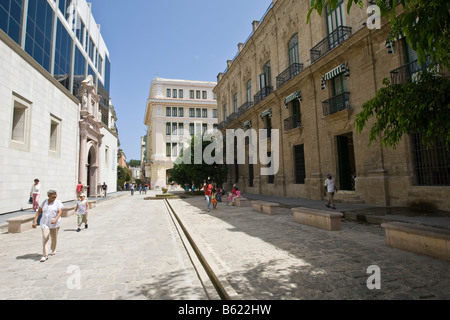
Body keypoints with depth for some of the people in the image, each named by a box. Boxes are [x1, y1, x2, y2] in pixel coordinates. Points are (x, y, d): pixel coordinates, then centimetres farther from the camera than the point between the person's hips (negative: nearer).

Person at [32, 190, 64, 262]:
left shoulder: (58, 202, -5)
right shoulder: (44, 202, 5)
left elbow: (60, 212, -14)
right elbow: (39, 211, 7)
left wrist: (55, 219, -31)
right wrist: (35, 221, -1)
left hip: (54, 224, -1)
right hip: (45, 223, 2)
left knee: (54, 238, 12)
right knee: (45, 238, -10)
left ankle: (53, 250, 38)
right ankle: (45, 255, -7)